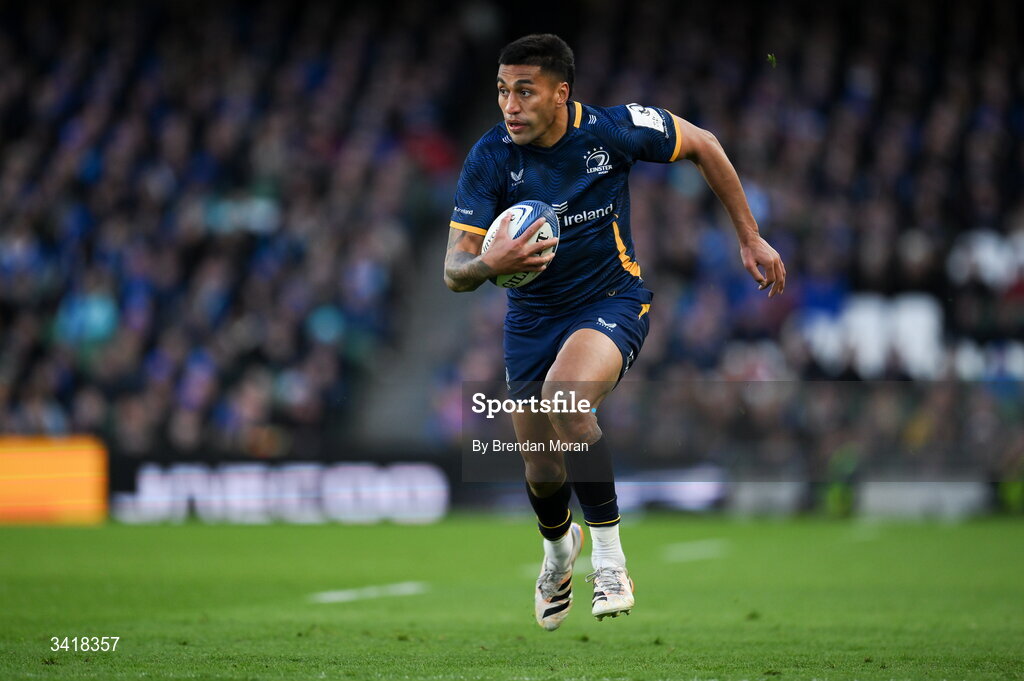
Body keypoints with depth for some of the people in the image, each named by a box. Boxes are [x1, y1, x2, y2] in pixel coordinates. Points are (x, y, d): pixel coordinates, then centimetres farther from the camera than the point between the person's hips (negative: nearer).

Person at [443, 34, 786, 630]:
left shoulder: (612, 130, -18)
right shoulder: (490, 159, -15)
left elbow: (702, 145, 0)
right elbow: (454, 270, -16)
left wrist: (750, 238, 3)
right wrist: (491, 264, -40)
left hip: (612, 299, -3)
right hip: (533, 316, 3)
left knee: (563, 392, -33)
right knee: (542, 471, 7)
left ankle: (608, 554, -19)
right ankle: (559, 546, 46)